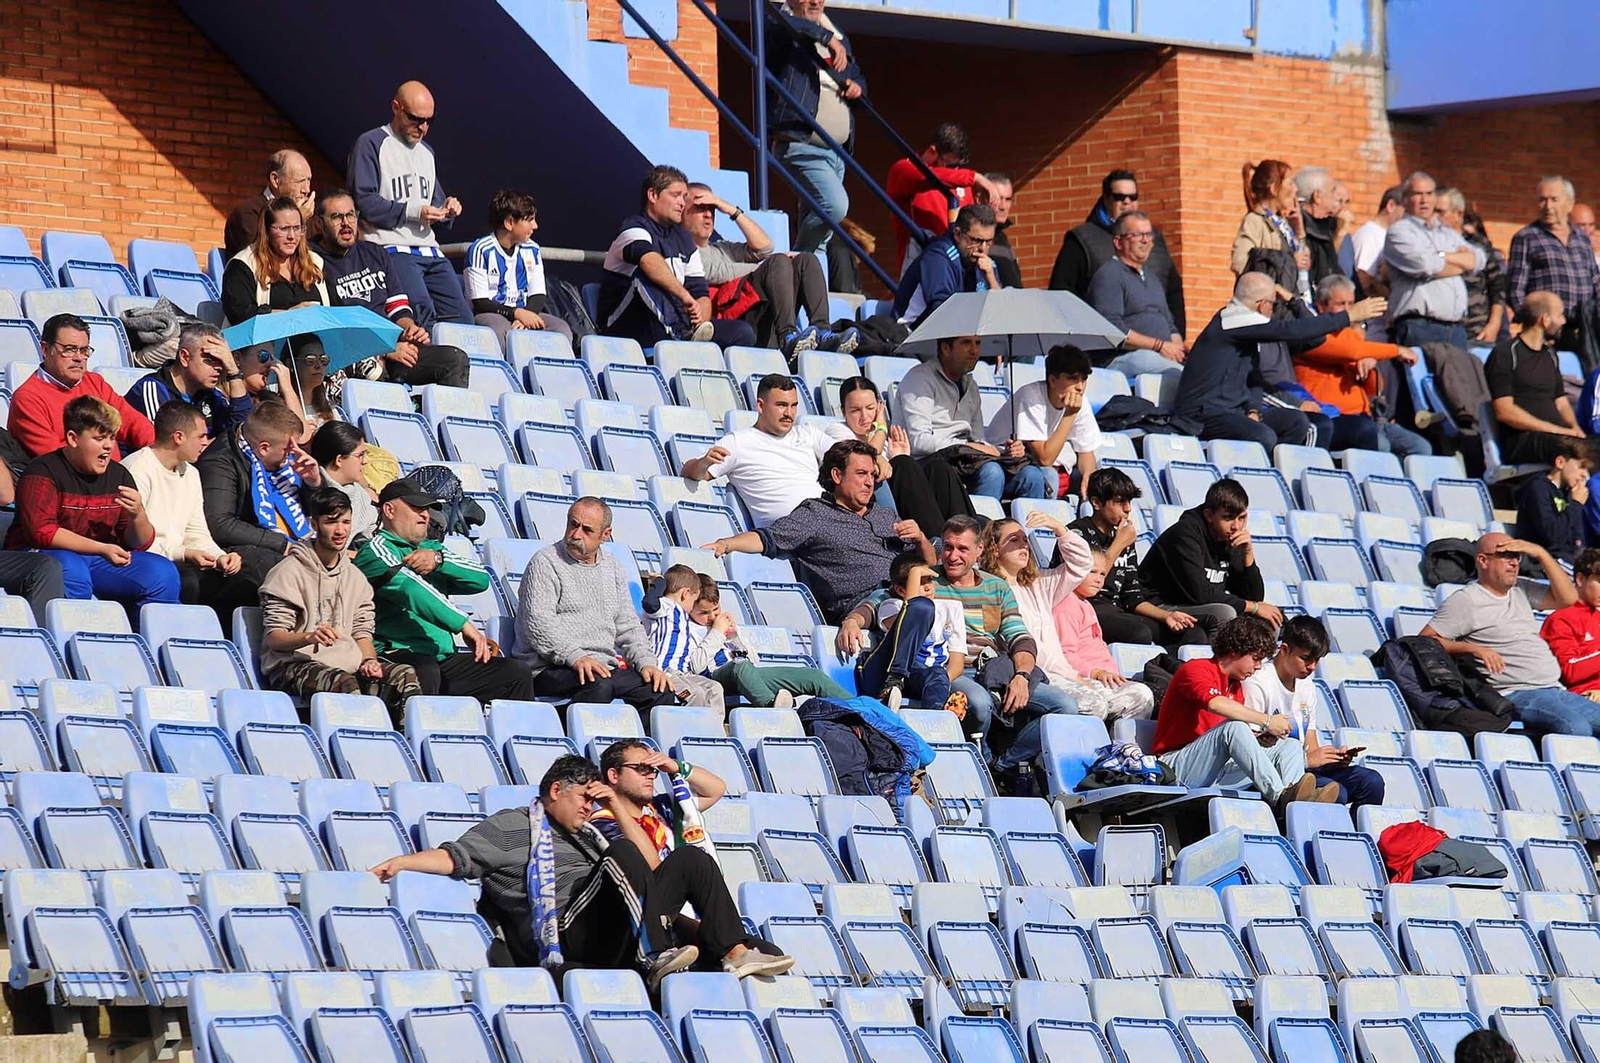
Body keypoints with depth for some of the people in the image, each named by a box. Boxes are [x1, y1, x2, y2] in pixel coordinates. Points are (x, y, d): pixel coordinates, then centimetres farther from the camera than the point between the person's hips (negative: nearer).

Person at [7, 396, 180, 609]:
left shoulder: (118, 475, 10)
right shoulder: (43, 472, -8)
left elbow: (138, 544, 10)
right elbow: (41, 532, -19)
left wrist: (138, 515, -14)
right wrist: (102, 549, -18)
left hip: (99, 560, 6)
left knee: (164, 573, -12)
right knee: (71, 570, -39)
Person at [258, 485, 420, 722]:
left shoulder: (354, 576, 20)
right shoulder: (289, 572, 0)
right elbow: (273, 637, -6)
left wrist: (369, 661, -5)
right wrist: (309, 637, -27)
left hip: (347, 665, 6)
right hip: (295, 665, -6)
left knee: (405, 675, -20)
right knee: (344, 682, -37)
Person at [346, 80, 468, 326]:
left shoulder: (426, 152, 27)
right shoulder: (371, 144, 1)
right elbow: (362, 201, -10)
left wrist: (446, 209, 8)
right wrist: (413, 212, -14)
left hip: (430, 250, 8)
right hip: (392, 248, -8)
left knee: (462, 319, -4)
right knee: (422, 313, -28)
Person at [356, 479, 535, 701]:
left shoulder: (430, 548, 24)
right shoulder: (376, 549, -1)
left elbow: (480, 579, 12)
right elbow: (411, 589, -18)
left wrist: (439, 560, -6)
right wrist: (464, 625, -27)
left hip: (444, 660, 8)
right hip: (397, 655, -8)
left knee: (517, 674, -2)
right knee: (425, 671, -40)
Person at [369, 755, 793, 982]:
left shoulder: (586, 835, 35)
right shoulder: (512, 827, 17)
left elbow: (650, 869, 28)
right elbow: (457, 856, 5)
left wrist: (618, 807, 23)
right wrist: (401, 862, -11)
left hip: (617, 941, 7)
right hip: (566, 935, -7)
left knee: (689, 858, 0)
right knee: (621, 855, -28)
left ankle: (737, 952, -15)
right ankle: (657, 958, -42)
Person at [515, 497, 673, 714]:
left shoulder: (611, 567, 21)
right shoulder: (545, 563, 0)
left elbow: (628, 626, 22)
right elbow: (538, 623, -11)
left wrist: (647, 663, 3)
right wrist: (576, 657, -24)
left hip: (605, 668, 6)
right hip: (552, 669, -6)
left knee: (662, 693, -16)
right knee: (599, 685, -36)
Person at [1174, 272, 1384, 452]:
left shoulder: (1244, 323, 15)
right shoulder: (1233, 320, -16)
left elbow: (1254, 378, 17)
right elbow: (1291, 331, -22)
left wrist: (1253, 409, -6)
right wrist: (1349, 316, -17)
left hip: (1232, 410, 10)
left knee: (1296, 422, -1)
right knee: (1263, 436, -32)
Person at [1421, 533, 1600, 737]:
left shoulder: (1520, 590, 19)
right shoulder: (1465, 600, -1)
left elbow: (1568, 598, 15)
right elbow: (1426, 640, -6)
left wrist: (1540, 553, 8)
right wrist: (1473, 649, -18)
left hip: (1556, 688, 8)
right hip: (1518, 695, -8)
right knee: (1576, 728, -32)